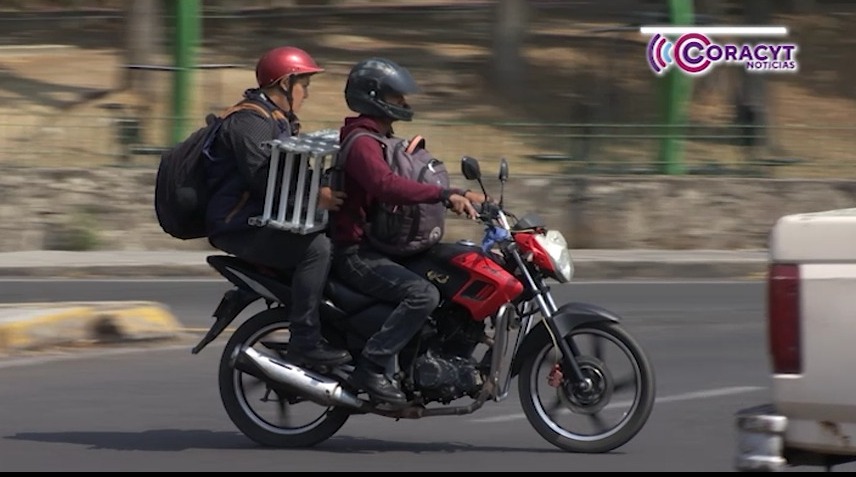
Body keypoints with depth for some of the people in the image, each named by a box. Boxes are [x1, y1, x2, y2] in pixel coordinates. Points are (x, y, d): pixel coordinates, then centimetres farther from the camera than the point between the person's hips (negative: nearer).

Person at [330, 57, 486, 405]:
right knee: (423, 294, -29)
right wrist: (445, 195, -39)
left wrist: (458, 196, 9)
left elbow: (413, 187, 25)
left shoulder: (380, 140, 19)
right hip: (354, 253, -11)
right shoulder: (361, 142, -16)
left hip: (378, 245, 11)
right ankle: (370, 368, -27)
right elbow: (386, 185, -34)